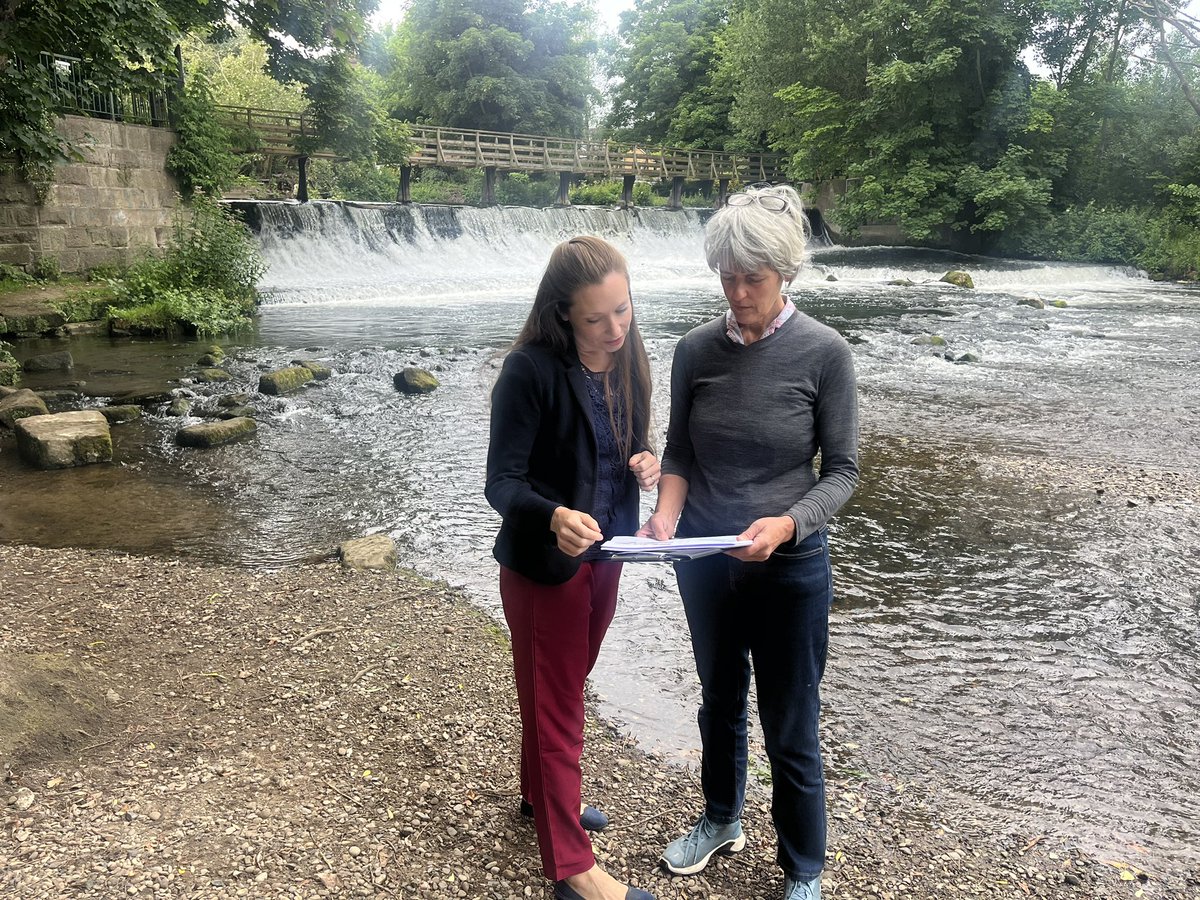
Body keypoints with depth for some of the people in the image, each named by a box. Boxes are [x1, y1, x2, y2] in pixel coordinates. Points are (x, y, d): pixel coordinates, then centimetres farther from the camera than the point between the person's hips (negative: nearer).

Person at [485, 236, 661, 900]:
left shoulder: (626, 361, -1)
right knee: (555, 707, 6)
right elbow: (502, 482, -21)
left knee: (561, 688, 24)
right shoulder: (530, 370, -22)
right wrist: (554, 516, -40)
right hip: (545, 565, -7)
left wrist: (645, 463, -10)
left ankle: (542, 794, 47)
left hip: (605, 556, 7)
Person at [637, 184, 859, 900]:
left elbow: (842, 469, -10)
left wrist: (787, 524, -27)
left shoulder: (824, 353, -13)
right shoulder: (697, 350, -4)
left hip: (790, 567, -3)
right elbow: (679, 452, 3)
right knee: (720, 701, 23)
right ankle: (722, 820, 48)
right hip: (704, 560, 4)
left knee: (791, 728, 9)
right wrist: (666, 518, -16)